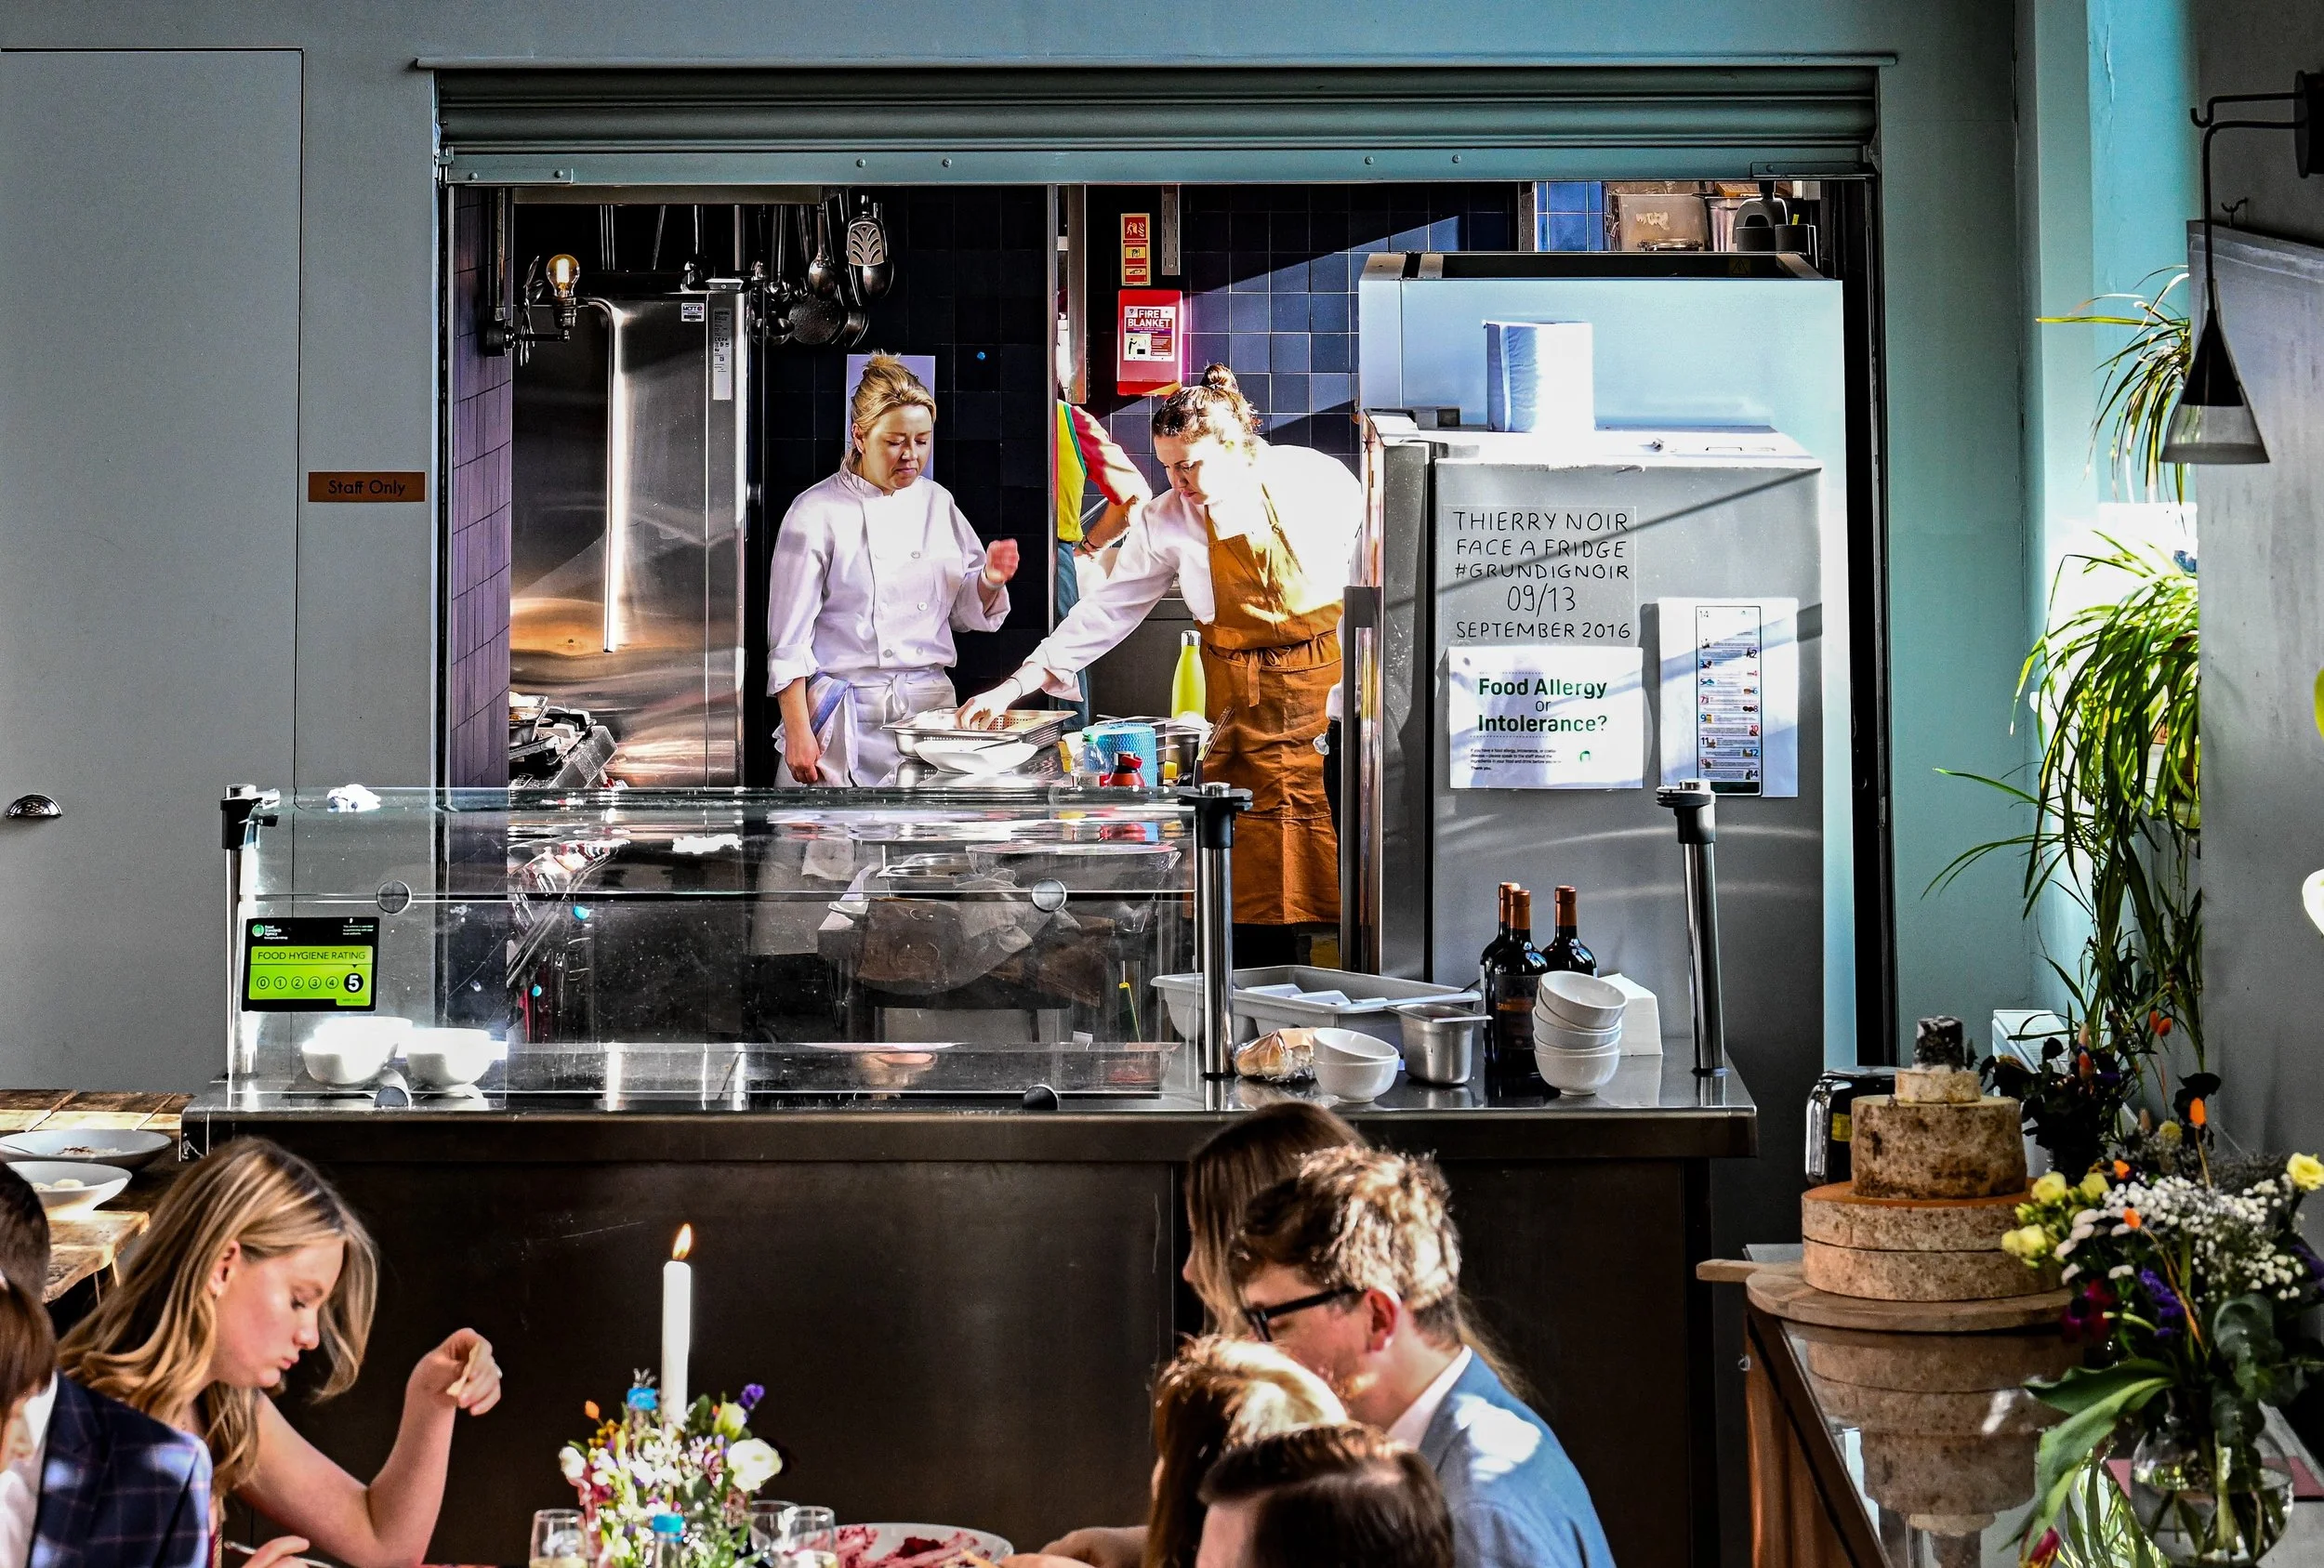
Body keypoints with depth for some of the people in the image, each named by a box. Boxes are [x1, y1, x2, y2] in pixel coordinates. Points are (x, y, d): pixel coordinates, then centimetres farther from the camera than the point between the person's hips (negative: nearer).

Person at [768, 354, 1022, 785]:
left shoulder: (937, 502, 10)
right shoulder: (818, 512, -5)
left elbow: (965, 612, 16)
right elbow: (789, 639, -7)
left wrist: (990, 580, -5)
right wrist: (798, 733, -12)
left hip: (931, 705, 5)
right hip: (849, 722, -4)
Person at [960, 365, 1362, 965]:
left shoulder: (1320, 480, -7)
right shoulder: (1168, 522, -1)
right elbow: (1106, 611, 1)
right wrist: (1015, 686, -4)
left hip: (1331, 677, -2)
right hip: (1243, 700, 2)